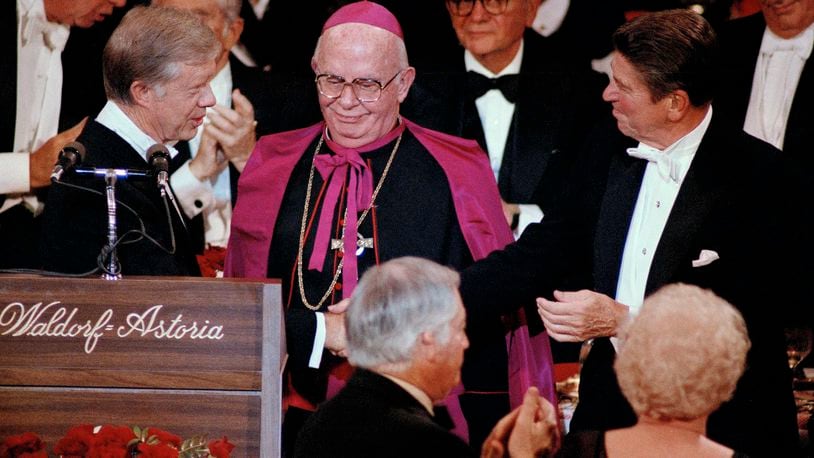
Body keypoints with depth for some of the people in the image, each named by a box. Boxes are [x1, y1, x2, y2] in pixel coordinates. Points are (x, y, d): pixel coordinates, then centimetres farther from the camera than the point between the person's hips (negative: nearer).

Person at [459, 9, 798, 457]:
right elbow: (549, 249, 10)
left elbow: (750, 313, -19)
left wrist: (623, 319, -21)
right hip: (609, 406, 5)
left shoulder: (757, 174, -15)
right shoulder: (608, 149, 4)